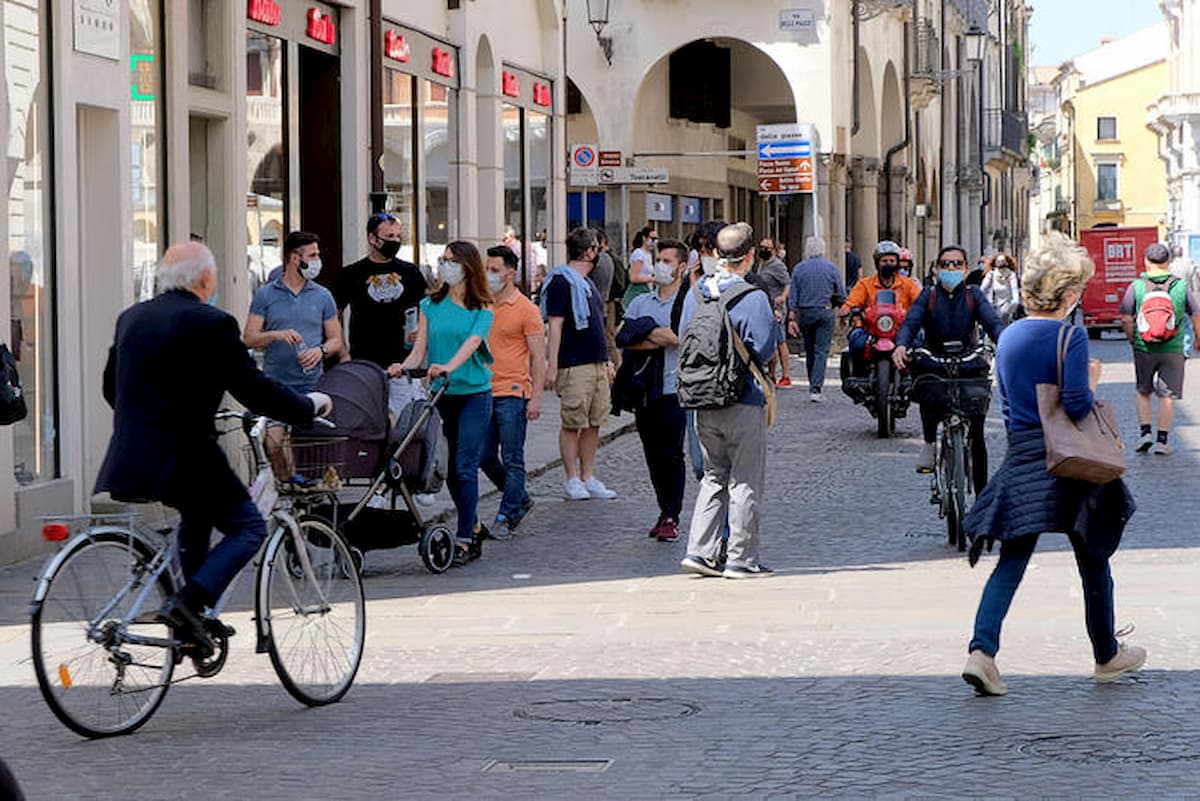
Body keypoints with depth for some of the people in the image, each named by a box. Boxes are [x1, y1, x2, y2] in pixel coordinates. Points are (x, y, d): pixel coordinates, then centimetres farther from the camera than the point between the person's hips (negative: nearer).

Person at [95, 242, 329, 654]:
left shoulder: (131, 318, 11)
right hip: (184, 460, -8)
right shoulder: (211, 324, -11)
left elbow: (112, 388, 22)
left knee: (197, 516, 31)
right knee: (249, 528, 8)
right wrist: (310, 404, 5)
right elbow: (256, 391, -11)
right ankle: (188, 603, -12)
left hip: (127, 461, 8)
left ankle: (192, 619, 30)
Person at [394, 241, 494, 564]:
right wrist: (403, 367, -17)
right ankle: (473, 526, 26)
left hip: (474, 394, -4)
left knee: (465, 467, -10)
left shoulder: (482, 309, -2)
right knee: (449, 468, 8)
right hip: (440, 396, 4)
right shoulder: (431, 306, 9)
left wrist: (448, 367, -36)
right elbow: (420, 348, 4)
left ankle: (464, 539, -8)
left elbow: (472, 342, -18)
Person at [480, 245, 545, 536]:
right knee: (485, 457, 8)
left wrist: (536, 397, -12)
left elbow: (538, 357, -5)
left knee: (512, 460, -2)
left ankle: (507, 516, 6)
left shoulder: (526, 309, -5)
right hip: (484, 392, 6)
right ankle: (521, 500, 25)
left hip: (512, 393, -6)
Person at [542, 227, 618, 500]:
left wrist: (607, 362, 25)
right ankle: (573, 480, 3)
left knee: (593, 424, 9)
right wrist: (552, 365, -19)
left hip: (597, 364, 9)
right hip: (574, 366, -9)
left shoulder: (587, 283, 18)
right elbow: (555, 325, -14)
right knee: (573, 424, -3)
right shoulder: (561, 282, -10)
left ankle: (588, 478, 14)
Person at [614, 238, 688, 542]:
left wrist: (644, 331, -8)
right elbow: (622, 338, 1)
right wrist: (658, 339, -11)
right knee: (653, 455, 10)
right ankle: (666, 512, 19)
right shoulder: (641, 303, 14)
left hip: (674, 389, -6)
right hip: (644, 390, 6)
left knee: (672, 454, -5)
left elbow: (677, 336, -18)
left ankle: (672, 517, -1)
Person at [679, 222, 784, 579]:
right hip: (744, 402, -6)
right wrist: (777, 326, 3)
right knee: (745, 482, 3)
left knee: (714, 477, 16)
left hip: (703, 404, 6)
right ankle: (740, 559, 5)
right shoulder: (753, 299, -14)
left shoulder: (695, 294, 5)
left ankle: (700, 550, 9)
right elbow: (765, 349, -15)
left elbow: (684, 343, 10)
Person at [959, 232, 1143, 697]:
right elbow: (1077, 405, -20)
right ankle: (1107, 656, 25)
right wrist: (1092, 383, -1)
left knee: (1012, 559, 2)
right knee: (1093, 561, 11)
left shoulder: (1008, 338, 7)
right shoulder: (1070, 338, -14)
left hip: (1020, 465, 5)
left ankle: (982, 649, -16)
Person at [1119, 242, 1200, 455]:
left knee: (1143, 391, 18)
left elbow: (1126, 319, -5)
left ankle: (1145, 433, 8)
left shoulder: (1136, 287, -3)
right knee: (1167, 395, 5)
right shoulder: (1181, 286, -1)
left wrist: (1133, 341, 11)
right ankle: (1162, 440, 5)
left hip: (1144, 349, 0)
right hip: (1173, 350, 0)